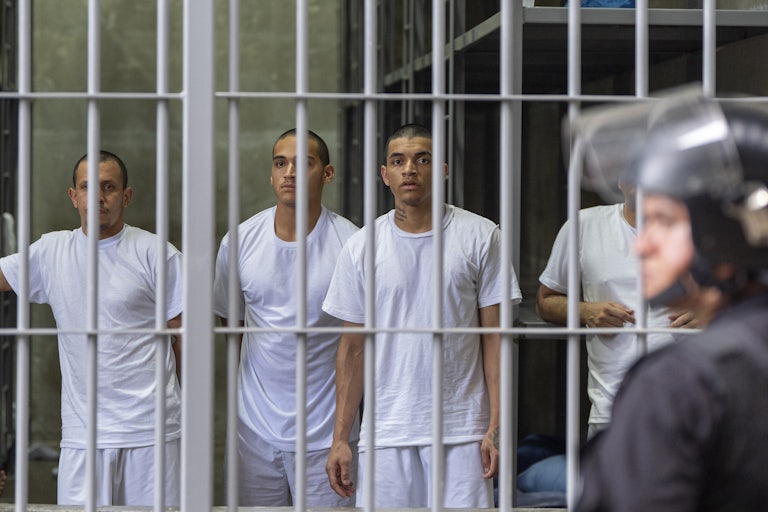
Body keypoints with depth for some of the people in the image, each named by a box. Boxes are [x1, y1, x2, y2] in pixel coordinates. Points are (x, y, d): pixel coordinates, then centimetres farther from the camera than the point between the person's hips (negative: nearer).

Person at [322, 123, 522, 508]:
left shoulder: (480, 236, 2)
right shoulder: (362, 247, 6)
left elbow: (494, 336, 2)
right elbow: (353, 348, 8)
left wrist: (497, 425, -5)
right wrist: (340, 438, 4)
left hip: (462, 430, -1)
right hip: (385, 433, 1)